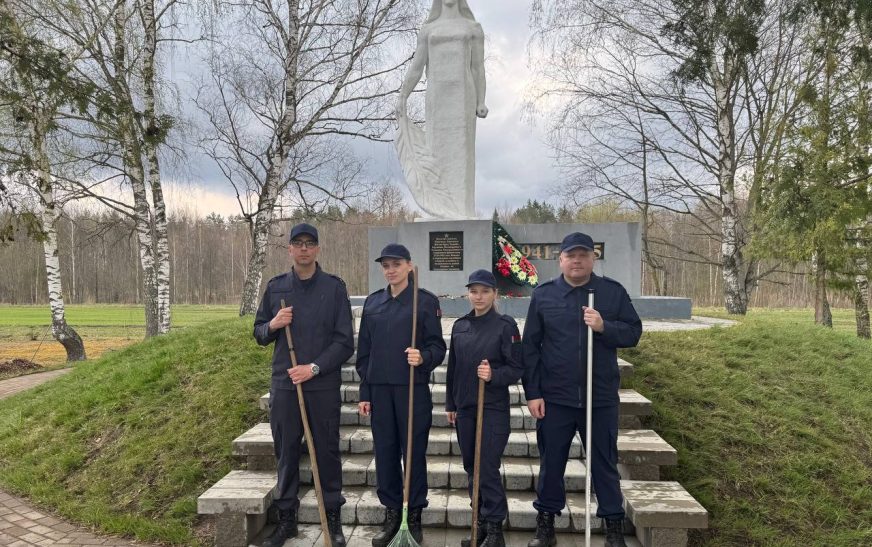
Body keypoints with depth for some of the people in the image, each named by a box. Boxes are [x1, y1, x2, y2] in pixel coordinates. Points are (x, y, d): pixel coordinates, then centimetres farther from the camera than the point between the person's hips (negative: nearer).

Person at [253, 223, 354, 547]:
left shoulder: (334, 287, -2)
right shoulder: (275, 287, 7)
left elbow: (345, 342, -4)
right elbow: (259, 335, 13)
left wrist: (314, 368, -14)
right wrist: (272, 325, -9)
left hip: (324, 387, -2)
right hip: (283, 385, 3)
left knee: (327, 452, 7)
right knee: (285, 453, 12)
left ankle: (333, 518, 22)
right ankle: (286, 518, 27)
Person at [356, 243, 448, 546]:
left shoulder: (426, 300, -3)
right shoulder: (372, 302, 8)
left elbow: (438, 346, -3)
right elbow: (364, 350, 10)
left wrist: (423, 357, -25)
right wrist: (364, 392, 7)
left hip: (413, 388, -3)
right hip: (380, 389, 4)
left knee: (414, 452, 4)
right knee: (385, 452, 9)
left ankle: (414, 517, 20)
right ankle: (391, 514, 24)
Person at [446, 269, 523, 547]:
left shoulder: (505, 325, -7)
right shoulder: (460, 326, 8)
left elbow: (517, 369, -7)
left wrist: (493, 375, -24)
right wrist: (450, 404, 15)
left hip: (494, 407, -5)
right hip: (465, 407, 6)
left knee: (488, 468, -4)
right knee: (471, 467, 12)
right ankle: (481, 523, 27)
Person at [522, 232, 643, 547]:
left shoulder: (613, 292, 0)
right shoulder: (543, 295, 0)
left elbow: (633, 332, 0)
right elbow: (530, 347, -1)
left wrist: (604, 327, -19)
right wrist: (532, 393, -5)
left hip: (601, 397, 0)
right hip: (554, 398, 0)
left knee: (604, 463, 11)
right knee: (551, 463, 11)